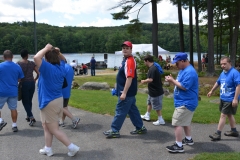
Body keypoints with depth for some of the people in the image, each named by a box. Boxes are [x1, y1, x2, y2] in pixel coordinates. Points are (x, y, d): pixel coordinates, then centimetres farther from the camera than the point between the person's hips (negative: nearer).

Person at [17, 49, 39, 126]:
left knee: (25, 101, 2)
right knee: (29, 100, 18)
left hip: (24, 83, -4)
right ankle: (28, 116, 28)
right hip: (32, 83, 4)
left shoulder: (18, 63, -6)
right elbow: (39, 73, 1)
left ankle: (31, 117, -11)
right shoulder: (32, 63, 3)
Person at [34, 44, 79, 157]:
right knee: (46, 126, 22)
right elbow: (63, 59, 23)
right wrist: (57, 52, 5)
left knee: (54, 130, 3)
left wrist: (46, 49, -19)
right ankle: (48, 149, 29)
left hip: (49, 103, -9)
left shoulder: (48, 68, -22)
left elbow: (36, 58, -34)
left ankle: (72, 147, 3)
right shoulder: (61, 67, 1)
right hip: (58, 100, 9)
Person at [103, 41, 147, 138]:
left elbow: (129, 78, -26)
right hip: (129, 92, 10)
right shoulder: (126, 60, 13)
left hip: (127, 93, -10)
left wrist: (124, 93, -27)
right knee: (132, 110, 16)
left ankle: (114, 131, 9)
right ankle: (140, 128, 25)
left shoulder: (130, 61, -20)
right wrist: (121, 90, 24)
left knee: (120, 111, -1)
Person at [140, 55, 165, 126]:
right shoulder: (154, 67, 8)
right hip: (153, 90, 11)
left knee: (157, 106, 2)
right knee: (149, 103, 24)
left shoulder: (152, 69, -25)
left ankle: (160, 120, 13)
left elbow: (150, 80, -32)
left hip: (156, 92, -11)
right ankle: (147, 115, 38)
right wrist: (146, 80, 5)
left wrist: (144, 81, -16)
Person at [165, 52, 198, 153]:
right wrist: (172, 80, -1)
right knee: (185, 122, 23)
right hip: (184, 102, 11)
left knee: (177, 123, -10)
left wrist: (172, 80, -18)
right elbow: (180, 83, 18)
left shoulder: (189, 72, -22)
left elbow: (184, 87, -27)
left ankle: (178, 146, -6)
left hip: (185, 103, -11)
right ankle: (188, 139, 38)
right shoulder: (183, 70, 12)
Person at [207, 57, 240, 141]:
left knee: (223, 115, -6)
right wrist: (211, 91, 29)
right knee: (229, 114, 19)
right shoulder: (223, 73, 8)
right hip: (223, 98, 9)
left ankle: (218, 134, 0)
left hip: (230, 99, -9)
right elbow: (218, 82, 22)